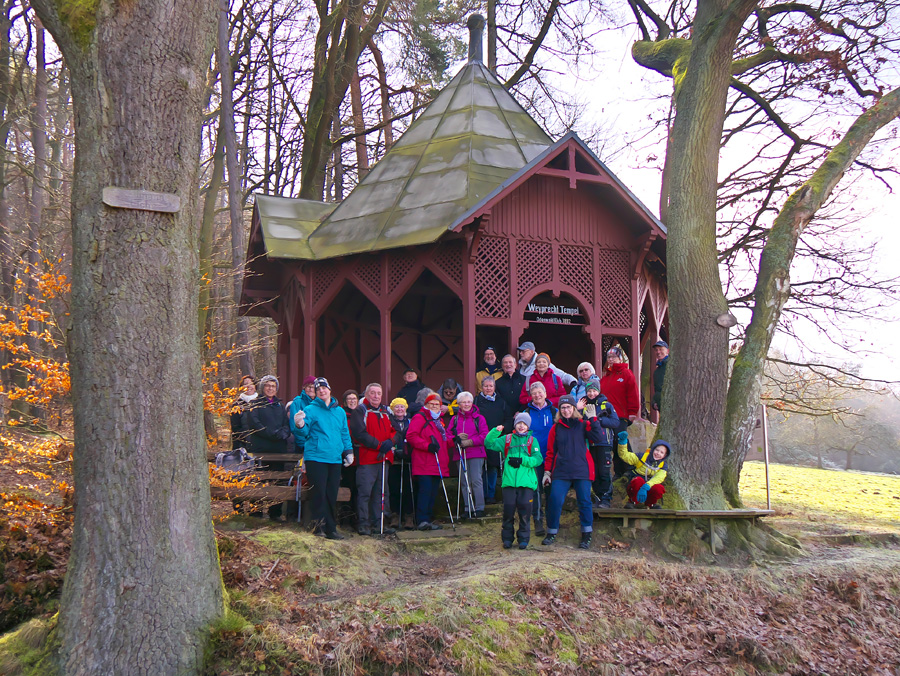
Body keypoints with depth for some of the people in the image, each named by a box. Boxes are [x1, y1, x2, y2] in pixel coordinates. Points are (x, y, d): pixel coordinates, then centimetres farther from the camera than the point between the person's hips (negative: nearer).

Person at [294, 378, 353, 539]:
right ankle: (319, 525, -1)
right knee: (319, 493, -7)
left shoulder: (340, 411, 16)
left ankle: (331, 529, 13)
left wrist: (348, 451, 14)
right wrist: (300, 425, -25)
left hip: (335, 459, 4)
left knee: (332, 495, 6)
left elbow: (345, 434, 21)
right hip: (315, 457, -4)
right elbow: (304, 433, -5)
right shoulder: (310, 410, 1)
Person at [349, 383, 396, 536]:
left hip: (383, 458, 7)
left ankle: (378, 523, 16)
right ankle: (363, 524, -2)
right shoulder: (359, 411, -2)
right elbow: (359, 433, -13)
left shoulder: (385, 411, 19)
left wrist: (390, 441, -7)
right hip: (366, 458, -7)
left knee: (380, 492, 10)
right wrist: (379, 445, -16)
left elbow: (394, 430, 16)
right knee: (364, 492, -8)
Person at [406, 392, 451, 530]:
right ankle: (422, 520, -15)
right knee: (425, 490, -15)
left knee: (433, 491, 7)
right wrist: (427, 445, -20)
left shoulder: (439, 421, 25)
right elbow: (411, 436, -14)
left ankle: (429, 520, 14)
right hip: (424, 464, -8)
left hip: (437, 465, 8)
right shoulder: (419, 418, -2)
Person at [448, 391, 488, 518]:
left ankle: (479, 508, -6)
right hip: (460, 455, 3)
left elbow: (484, 436, -3)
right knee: (464, 483, 5)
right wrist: (457, 438, -13)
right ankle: (468, 508, 12)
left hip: (476, 454, -3)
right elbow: (448, 435, 7)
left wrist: (470, 442, -13)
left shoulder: (479, 418, 6)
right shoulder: (454, 419, 14)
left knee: (476, 480, -10)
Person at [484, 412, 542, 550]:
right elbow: (489, 444, 7)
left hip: (526, 483, -1)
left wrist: (522, 461, -12)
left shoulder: (532, 441, 11)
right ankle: (507, 538, 13)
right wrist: (495, 431, -6)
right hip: (509, 482, 1)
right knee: (508, 511, 1)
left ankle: (523, 539, 13)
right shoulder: (506, 439, 15)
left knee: (525, 512, 0)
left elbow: (538, 459, 0)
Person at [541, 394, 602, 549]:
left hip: (581, 471, -1)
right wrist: (547, 471, 8)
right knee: (554, 501, -7)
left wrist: (593, 419, -12)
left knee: (584, 502, -1)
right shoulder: (556, 428, 12)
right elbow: (551, 451, 13)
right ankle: (552, 533, 8)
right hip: (561, 472, 1)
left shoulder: (583, 425, 8)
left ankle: (586, 536, 9)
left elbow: (597, 438, -9)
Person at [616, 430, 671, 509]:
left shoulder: (662, 465, 4)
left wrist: (646, 486, -36)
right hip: (634, 488, -1)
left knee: (660, 488, -31)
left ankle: (651, 504, 1)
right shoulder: (642, 457, 1)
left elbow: (658, 478, -17)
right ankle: (632, 502, -12)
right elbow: (624, 455, -5)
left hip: (648, 491, 1)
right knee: (638, 480, -36)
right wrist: (623, 441, -22)